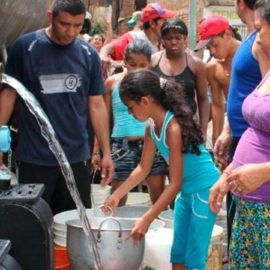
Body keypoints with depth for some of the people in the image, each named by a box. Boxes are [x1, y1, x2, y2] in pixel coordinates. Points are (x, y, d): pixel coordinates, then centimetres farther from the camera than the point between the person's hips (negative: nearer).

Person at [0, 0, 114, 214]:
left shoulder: (89, 55, 2)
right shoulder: (25, 47, -7)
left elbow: (96, 104, 6)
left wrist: (106, 152, 4)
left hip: (77, 157, 3)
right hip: (34, 158, -2)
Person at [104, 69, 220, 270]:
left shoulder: (174, 127, -26)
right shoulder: (151, 127, -2)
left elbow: (175, 183, -26)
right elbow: (143, 168, 10)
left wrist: (146, 220, -26)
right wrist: (117, 195, 8)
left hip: (204, 190, -9)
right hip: (186, 191, 9)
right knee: (178, 254, 14)